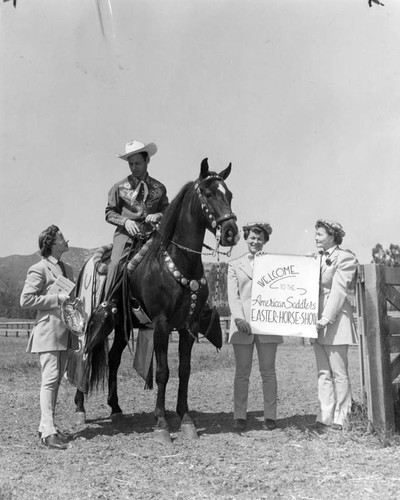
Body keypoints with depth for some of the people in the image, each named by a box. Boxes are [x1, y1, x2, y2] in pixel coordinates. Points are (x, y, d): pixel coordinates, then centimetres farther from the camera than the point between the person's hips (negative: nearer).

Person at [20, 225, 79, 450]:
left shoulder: (68, 269, 16)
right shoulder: (39, 269, -7)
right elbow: (26, 300, -13)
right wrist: (57, 298, -17)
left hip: (66, 333, 8)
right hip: (48, 332, -8)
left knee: (57, 380, 12)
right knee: (50, 379, -10)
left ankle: (46, 425, 21)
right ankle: (49, 431, -8)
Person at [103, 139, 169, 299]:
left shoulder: (159, 188, 12)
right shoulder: (120, 187, 8)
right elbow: (109, 213, 10)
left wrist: (158, 215, -4)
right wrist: (125, 221, -9)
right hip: (126, 234, -2)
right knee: (116, 263, -22)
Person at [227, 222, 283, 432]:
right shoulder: (235, 265, 13)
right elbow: (232, 295, 4)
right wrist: (239, 318, -11)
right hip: (242, 323, 0)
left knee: (268, 371, 4)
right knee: (242, 372, 3)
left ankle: (270, 416, 11)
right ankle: (239, 416, 9)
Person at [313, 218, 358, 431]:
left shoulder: (345, 258, -5)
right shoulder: (317, 258, 16)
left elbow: (339, 291, -13)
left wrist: (326, 319, -19)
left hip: (335, 322, -7)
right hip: (318, 324, 7)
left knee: (339, 373, 0)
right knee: (323, 374, 8)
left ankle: (340, 419, 8)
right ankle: (325, 418, 12)